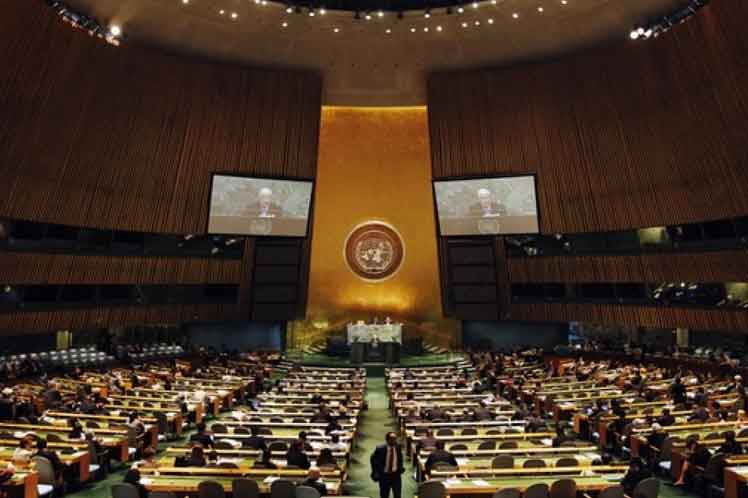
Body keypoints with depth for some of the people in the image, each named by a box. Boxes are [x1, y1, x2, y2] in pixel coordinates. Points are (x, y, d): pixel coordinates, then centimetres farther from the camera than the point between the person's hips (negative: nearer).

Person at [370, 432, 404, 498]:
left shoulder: (398, 447, -11)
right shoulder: (380, 449, -21)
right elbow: (373, 459, -4)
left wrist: (401, 467, 0)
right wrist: (376, 474, -5)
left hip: (396, 474, 2)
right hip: (384, 475, -2)